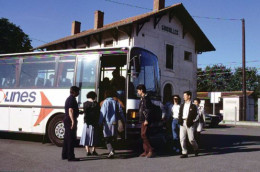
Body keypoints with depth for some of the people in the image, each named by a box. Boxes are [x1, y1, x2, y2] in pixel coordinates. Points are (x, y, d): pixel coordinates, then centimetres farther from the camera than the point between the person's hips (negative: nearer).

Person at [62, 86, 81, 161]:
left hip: (67, 120, 11)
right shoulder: (72, 99, -14)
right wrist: (73, 121, -30)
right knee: (71, 139, -8)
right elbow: (70, 111, -24)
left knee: (67, 138, 15)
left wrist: (78, 112, 37)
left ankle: (64, 155, 22)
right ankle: (70, 156, -6)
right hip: (70, 121, -10)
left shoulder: (68, 98, 18)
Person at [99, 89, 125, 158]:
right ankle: (111, 151, 20)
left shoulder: (105, 102, -6)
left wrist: (100, 122, -5)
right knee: (112, 139, 15)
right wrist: (124, 120, 14)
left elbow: (102, 113, -9)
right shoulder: (116, 102, 5)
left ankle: (111, 151, -17)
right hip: (114, 122, 4)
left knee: (107, 139, -1)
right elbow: (120, 112, 6)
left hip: (107, 122, -4)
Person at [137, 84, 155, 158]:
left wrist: (146, 120, -22)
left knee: (144, 135, -12)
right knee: (144, 135, 10)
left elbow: (148, 110, -19)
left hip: (145, 120, -10)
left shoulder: (146, 98, -12)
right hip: (143, 120, 10)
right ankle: (146, 151, 15)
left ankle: (151, 151, -10)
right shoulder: (143, 98, 19)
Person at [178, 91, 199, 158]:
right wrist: (180, 120, -2)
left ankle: (196, 149, 27)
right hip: (182, 124, 5)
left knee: (191, 139, -2)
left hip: (189, 124, -5)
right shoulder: (182, 105, 16)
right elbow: (180, 114, 14)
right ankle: (184, 153, 5)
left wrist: (189, 120, -14)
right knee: (182, 138, -2)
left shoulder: (193, 106, 0)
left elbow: (194, 116, -4)